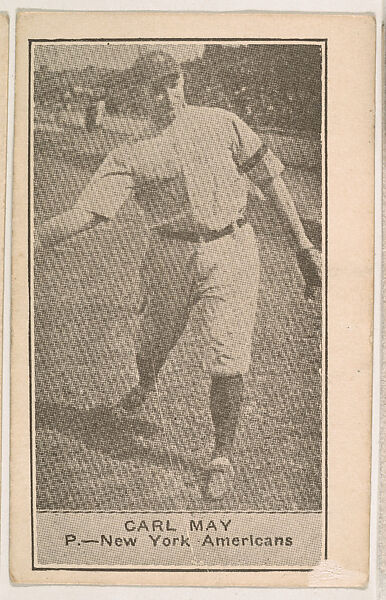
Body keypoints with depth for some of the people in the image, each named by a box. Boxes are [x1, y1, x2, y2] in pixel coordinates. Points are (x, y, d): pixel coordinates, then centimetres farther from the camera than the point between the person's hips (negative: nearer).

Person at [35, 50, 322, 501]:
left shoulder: (220, 122, 3)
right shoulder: (129, 156, 0)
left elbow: (269, 176, 7)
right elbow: (87, 212, -12)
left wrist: (304, 243, 4)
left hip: (230, 250, -1)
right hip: (170, 256, 1)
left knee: (227, 359, -7)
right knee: (153, 340, 17)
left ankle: (222, 458, 12)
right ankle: (144, 388, 56)